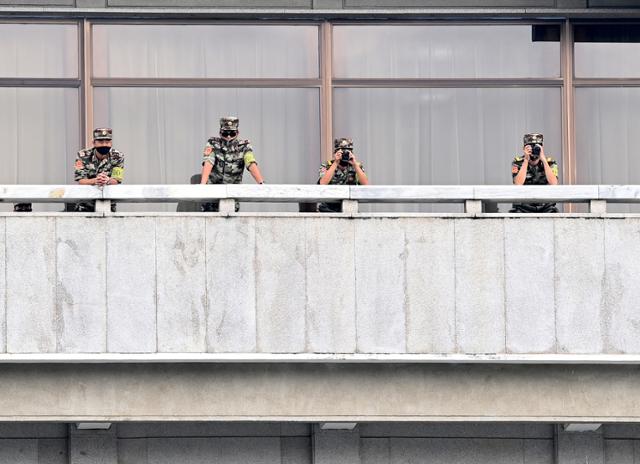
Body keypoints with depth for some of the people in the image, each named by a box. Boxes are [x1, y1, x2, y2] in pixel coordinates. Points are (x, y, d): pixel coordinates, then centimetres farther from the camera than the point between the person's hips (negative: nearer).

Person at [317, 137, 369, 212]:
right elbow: (323, 183, -20)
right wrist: (335, 163, -20)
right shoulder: (326, 166, 1)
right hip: (329, 208, -1)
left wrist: (355, 164, -17)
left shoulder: (356, 166, 5)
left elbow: (365, 184, -11)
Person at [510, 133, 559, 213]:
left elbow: (553, 183, -17)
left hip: (545, 208, 1)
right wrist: (526, 160, -19)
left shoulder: (550, 162, 0)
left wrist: (543, 160, -19)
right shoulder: (517, 163, -1)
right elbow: (518, 184, -18)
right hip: (524, 208, -1)